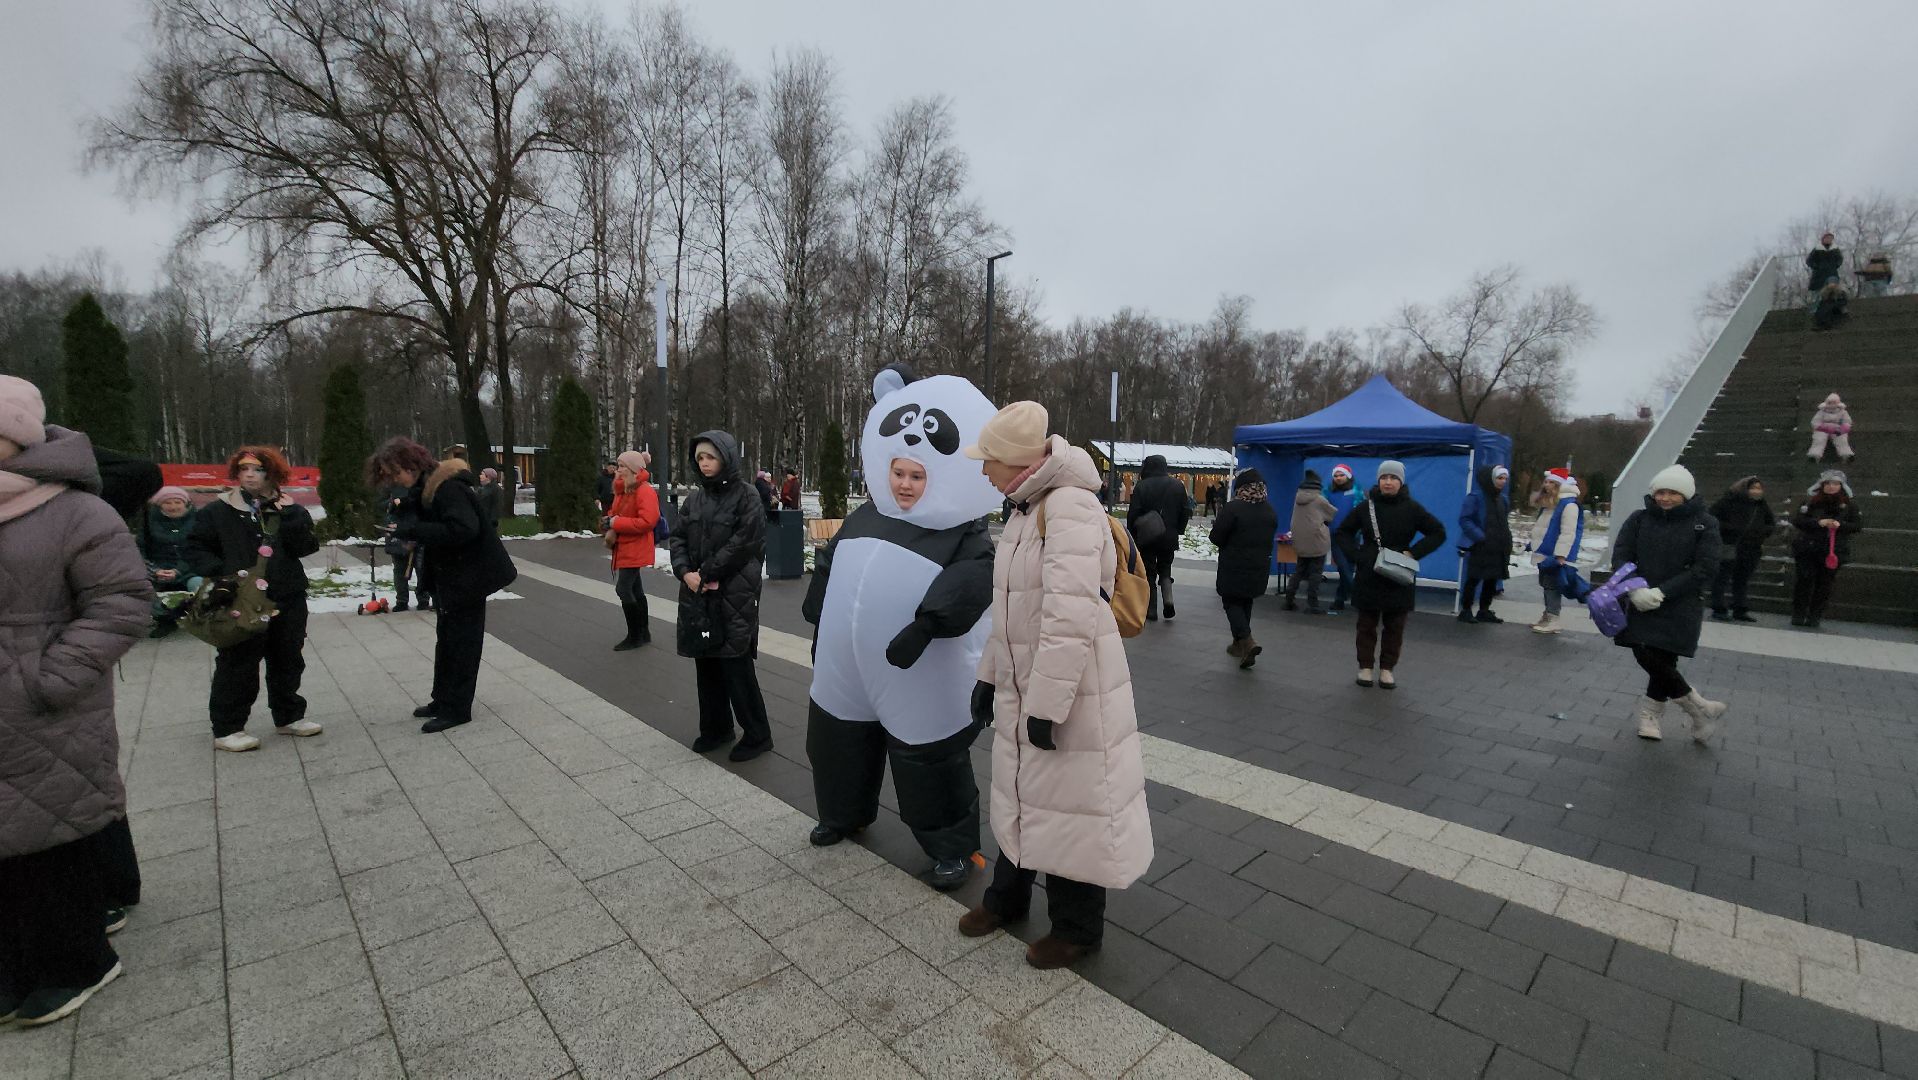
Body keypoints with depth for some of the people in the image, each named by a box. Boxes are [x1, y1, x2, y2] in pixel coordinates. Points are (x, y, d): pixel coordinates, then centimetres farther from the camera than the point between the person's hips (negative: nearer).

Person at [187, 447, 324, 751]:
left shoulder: (290, 510, 6)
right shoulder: (217, 511, 0)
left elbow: (305, 547, -5)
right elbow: (197, 547, 2)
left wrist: (291, 516, -16)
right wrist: (220, 573, -14)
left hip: (288, 598, 3)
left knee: (288, 661, 13)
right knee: (238, 665, 0)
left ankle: (289, 717, 27)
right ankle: (227, 727, 13)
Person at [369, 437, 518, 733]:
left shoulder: (447, 487, -23)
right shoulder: (425, 487, 7)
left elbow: (463, 529, -34)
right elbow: (430, 526, 9)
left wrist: (410, 529, -29)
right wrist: (402, 520, -11)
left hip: (469, 576, -10)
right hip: (450, 575, 10)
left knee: (461, 642, -1)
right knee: (446, 638, 17)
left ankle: (457, 709, 8)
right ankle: (443, 700, 29)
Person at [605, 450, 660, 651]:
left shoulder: (645, 491, -17)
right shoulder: (623, 489, 13)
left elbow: (646, 521, -26)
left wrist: (615, 523, -22)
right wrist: (609, 521, 0)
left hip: (634, 549, -10)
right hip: (624, 547, 10)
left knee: (623, 589, -11)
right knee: (634, 589, 15)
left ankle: (635, 636, 0)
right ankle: (643, 633, 25)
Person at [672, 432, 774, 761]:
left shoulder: (745, 496, -8)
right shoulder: (695, 498, 11)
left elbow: (744, 543, -16)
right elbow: (678, 537, 10)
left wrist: (707, 573, -14)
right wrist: (685, 571, -7)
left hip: (734, 595, -6)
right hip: (698, 594, 6)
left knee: (736, 667, -3)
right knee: (706, 664, 13)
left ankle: (757, 735, 12)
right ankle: (715, 728, 29)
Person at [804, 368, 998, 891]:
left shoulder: (964, 531, -11)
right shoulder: (866, 515, 9)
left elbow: (966, 586, -29)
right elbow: (827, 572, 17)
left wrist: (923, 626, -39)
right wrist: (820, 630, 18)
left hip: (916, 678, -6)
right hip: (847, 669, 7)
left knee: (929, 763, 4)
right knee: (837, 743, 23)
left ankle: (953, 848, 27)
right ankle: (846, 812, 52)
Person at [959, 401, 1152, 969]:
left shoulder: (1070, 507, -22)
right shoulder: (1026, 508, 9)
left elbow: (1071, 617, -28)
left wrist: (1046, 705, -25)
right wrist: (990, 674, 18)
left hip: (1073, 693, -9)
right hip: (1020, 686, 9)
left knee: (1069, 811, 8)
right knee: (1018, 795, 23)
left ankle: (1077, 927, 32)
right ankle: (1007, 897, 45)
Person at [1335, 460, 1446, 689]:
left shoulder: (1411, 508, -1)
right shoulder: (1366, 506, -1)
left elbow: (1438, 533, 5)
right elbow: (1344, 532, 9)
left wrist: (1413, 552, -7)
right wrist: (1356, 555, -5)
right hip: (1368, 576, 0)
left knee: (1394, 625, 6)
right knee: (1367, 623, 6)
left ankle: (1387, 669, 16)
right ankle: (1365, 667, 15)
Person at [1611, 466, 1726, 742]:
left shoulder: (1704, 524, -1)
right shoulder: (1639, 519, 4)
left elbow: (1706, 568, -8)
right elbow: (1620, 556, -1)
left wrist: (1662, 592, -17)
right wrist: (1635, 589, -17)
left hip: (1680, 605, -2)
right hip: (1642, 603, 2)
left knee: (1663, 658, -8)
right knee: (1645, 655, -5)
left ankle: (1649, 714, 14)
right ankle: (1700, 708, 15)